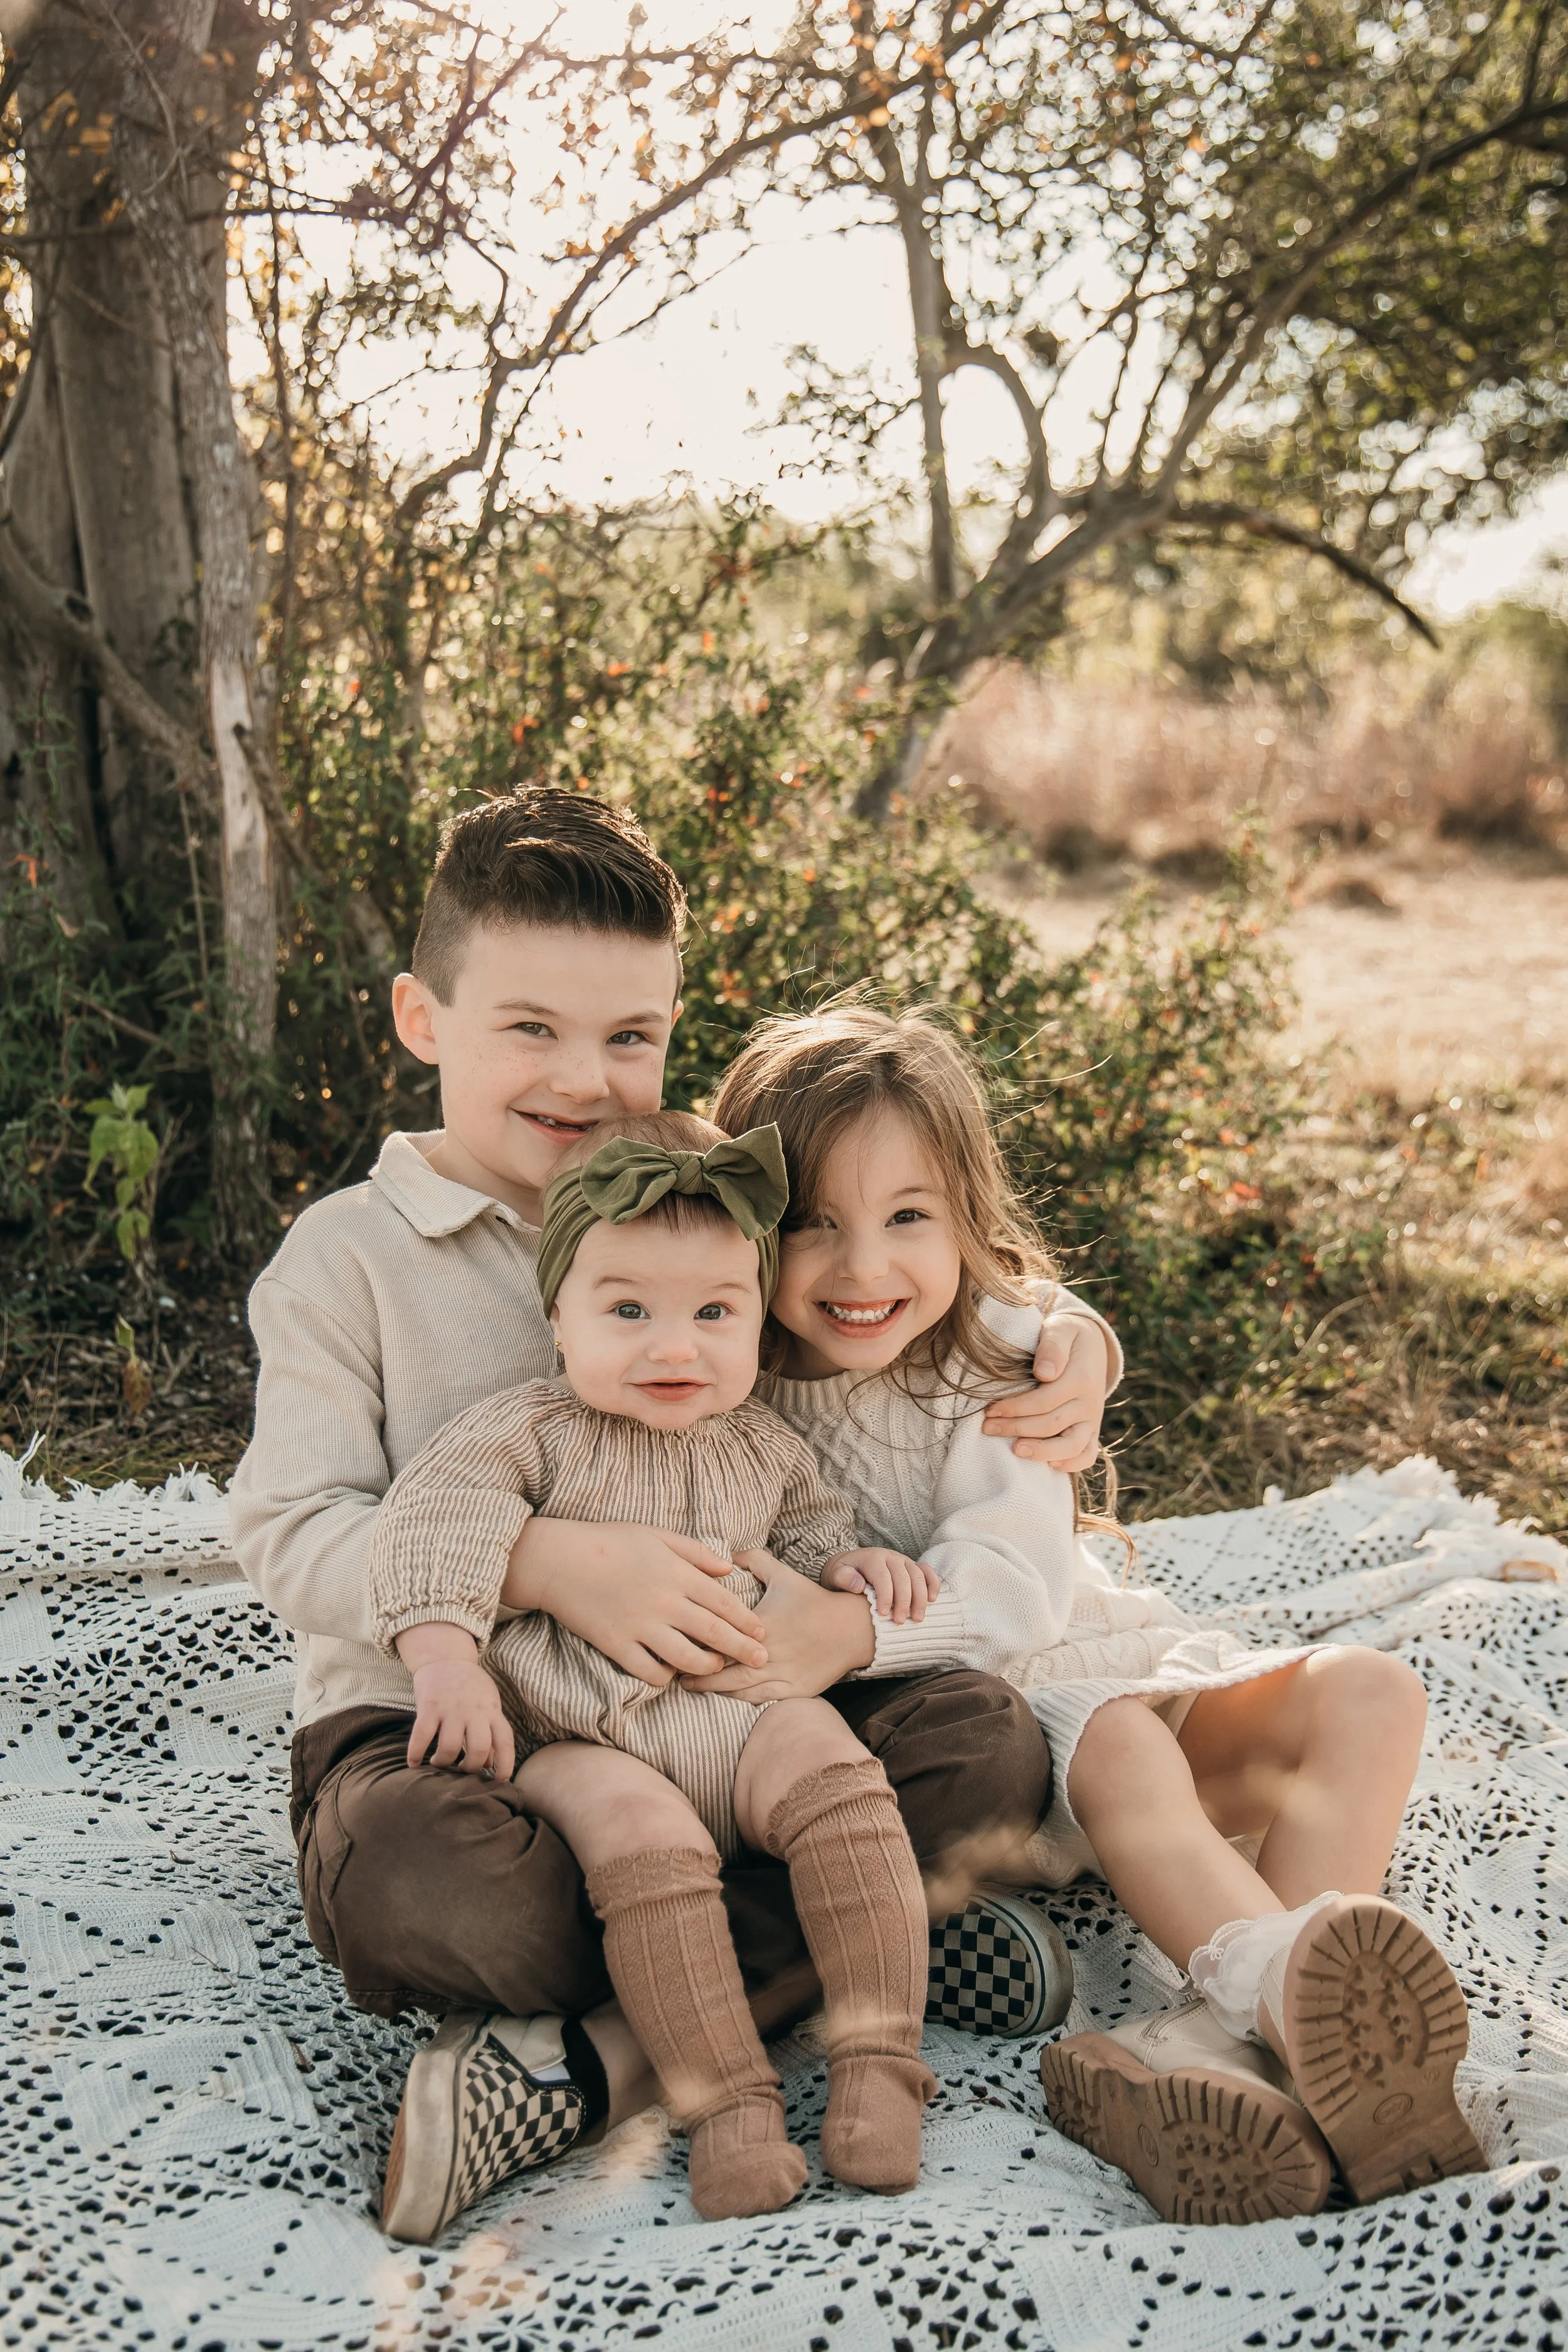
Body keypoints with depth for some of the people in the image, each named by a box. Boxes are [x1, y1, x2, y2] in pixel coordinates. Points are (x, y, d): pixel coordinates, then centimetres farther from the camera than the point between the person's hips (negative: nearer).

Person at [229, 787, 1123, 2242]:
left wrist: (1063, 1345, -7)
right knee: (412, 1876, -38)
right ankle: (828, 1947, -18)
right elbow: (291, 1533, -10)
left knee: (988, 1741, -20)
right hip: (438, 1722, -4)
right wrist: (548, 1565, -27)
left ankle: (593, 2060, -25)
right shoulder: (346, 1259, 0)